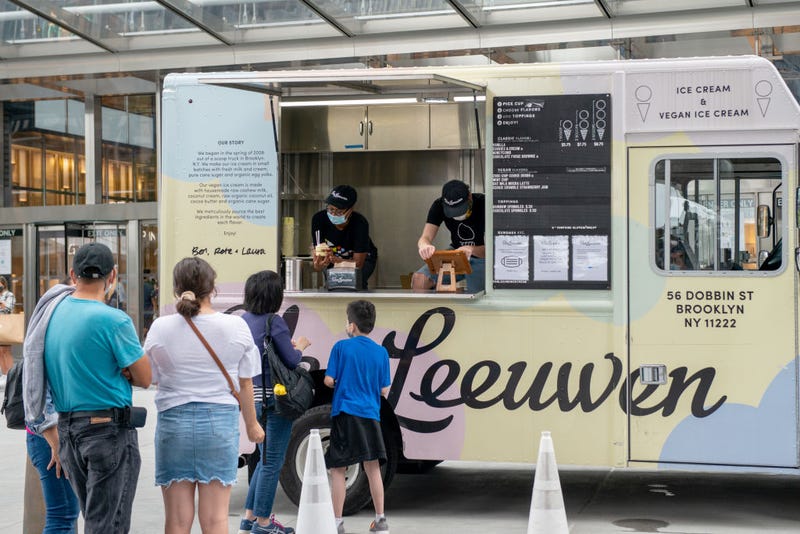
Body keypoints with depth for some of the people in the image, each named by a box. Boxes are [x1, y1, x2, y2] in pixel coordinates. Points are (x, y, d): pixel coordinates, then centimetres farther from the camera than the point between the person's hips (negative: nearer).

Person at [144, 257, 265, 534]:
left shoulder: (160, 327, -4)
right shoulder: (236, 326, -3)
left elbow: (149, 378, 3)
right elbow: (245, 384, 4)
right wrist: (252, 424, 17)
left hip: (173, 421, 0)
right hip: (221, 421, 0)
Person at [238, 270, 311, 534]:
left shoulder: (244, 321, 8)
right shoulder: (274, 322, -16)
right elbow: (291, 360, -16)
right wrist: (301, 345, 3)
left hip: (253, 398, 8)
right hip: (275, 400, -8)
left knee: (266, 459, 22)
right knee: (272, 462, 3)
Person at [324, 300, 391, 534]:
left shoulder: (341, 347, -4)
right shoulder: (381, 352, 5)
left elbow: (329, 380, -4)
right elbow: (384, 390, 6)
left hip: (344, 413, -3)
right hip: (370, 415, 3)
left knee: (338, 470, 2)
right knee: (373, 468, 11)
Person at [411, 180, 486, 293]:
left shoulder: (483, 204, -24)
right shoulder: (439, 206, -13)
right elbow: (425, 238, -19)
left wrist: (472, 250, -47)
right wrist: (424, 245, -44)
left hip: (482, 258, -3)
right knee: (418, 279, -19)